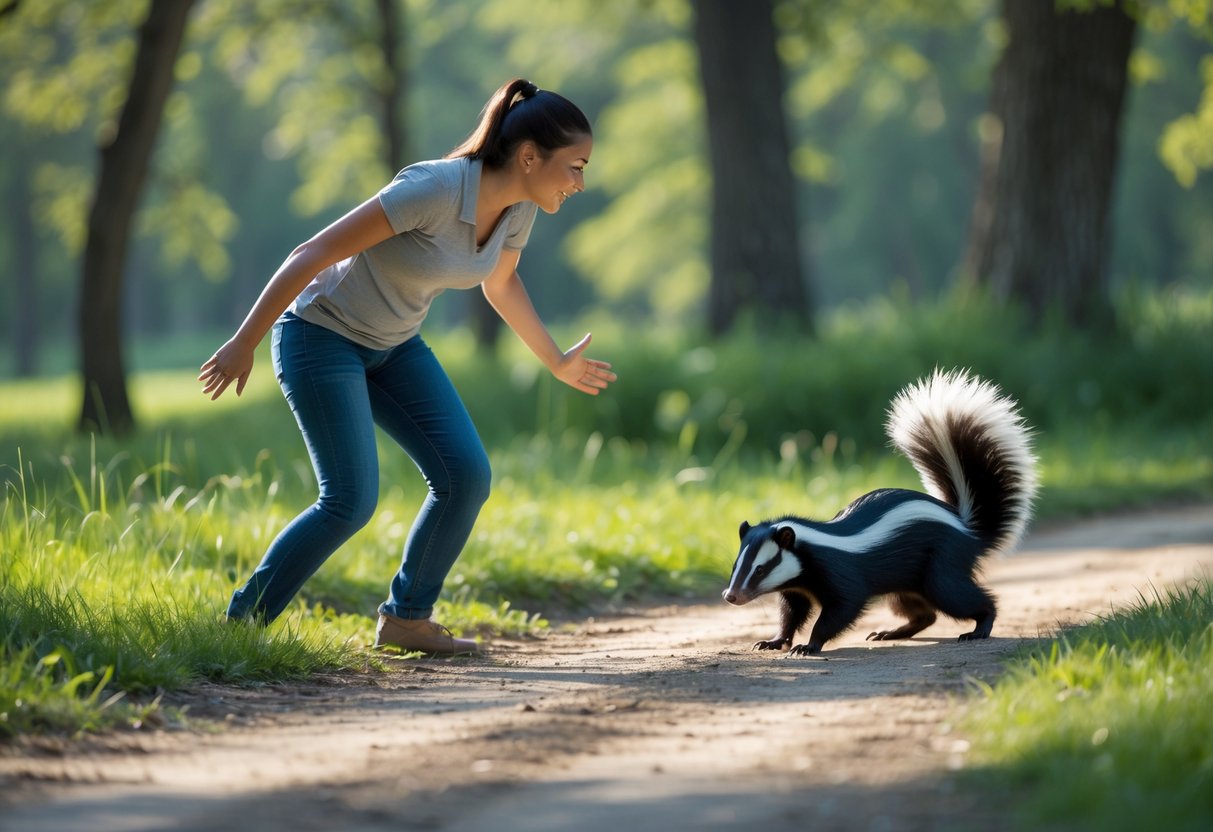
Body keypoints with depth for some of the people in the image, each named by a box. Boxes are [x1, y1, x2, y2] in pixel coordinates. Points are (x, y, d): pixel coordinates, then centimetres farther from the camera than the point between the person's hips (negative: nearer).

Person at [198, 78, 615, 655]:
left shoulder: (519, 208, -7)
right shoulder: (435, 189, -31)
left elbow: (500, 282, 16)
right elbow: (314, 253, -27)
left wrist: (556, 361, 25)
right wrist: (244, 343, -24)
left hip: (392, 346, 7)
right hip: (319, 333, -7)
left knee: (466, 476, -6)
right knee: (351, 501, -16)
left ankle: (405, 618, 10)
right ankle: (239, 625, -1)